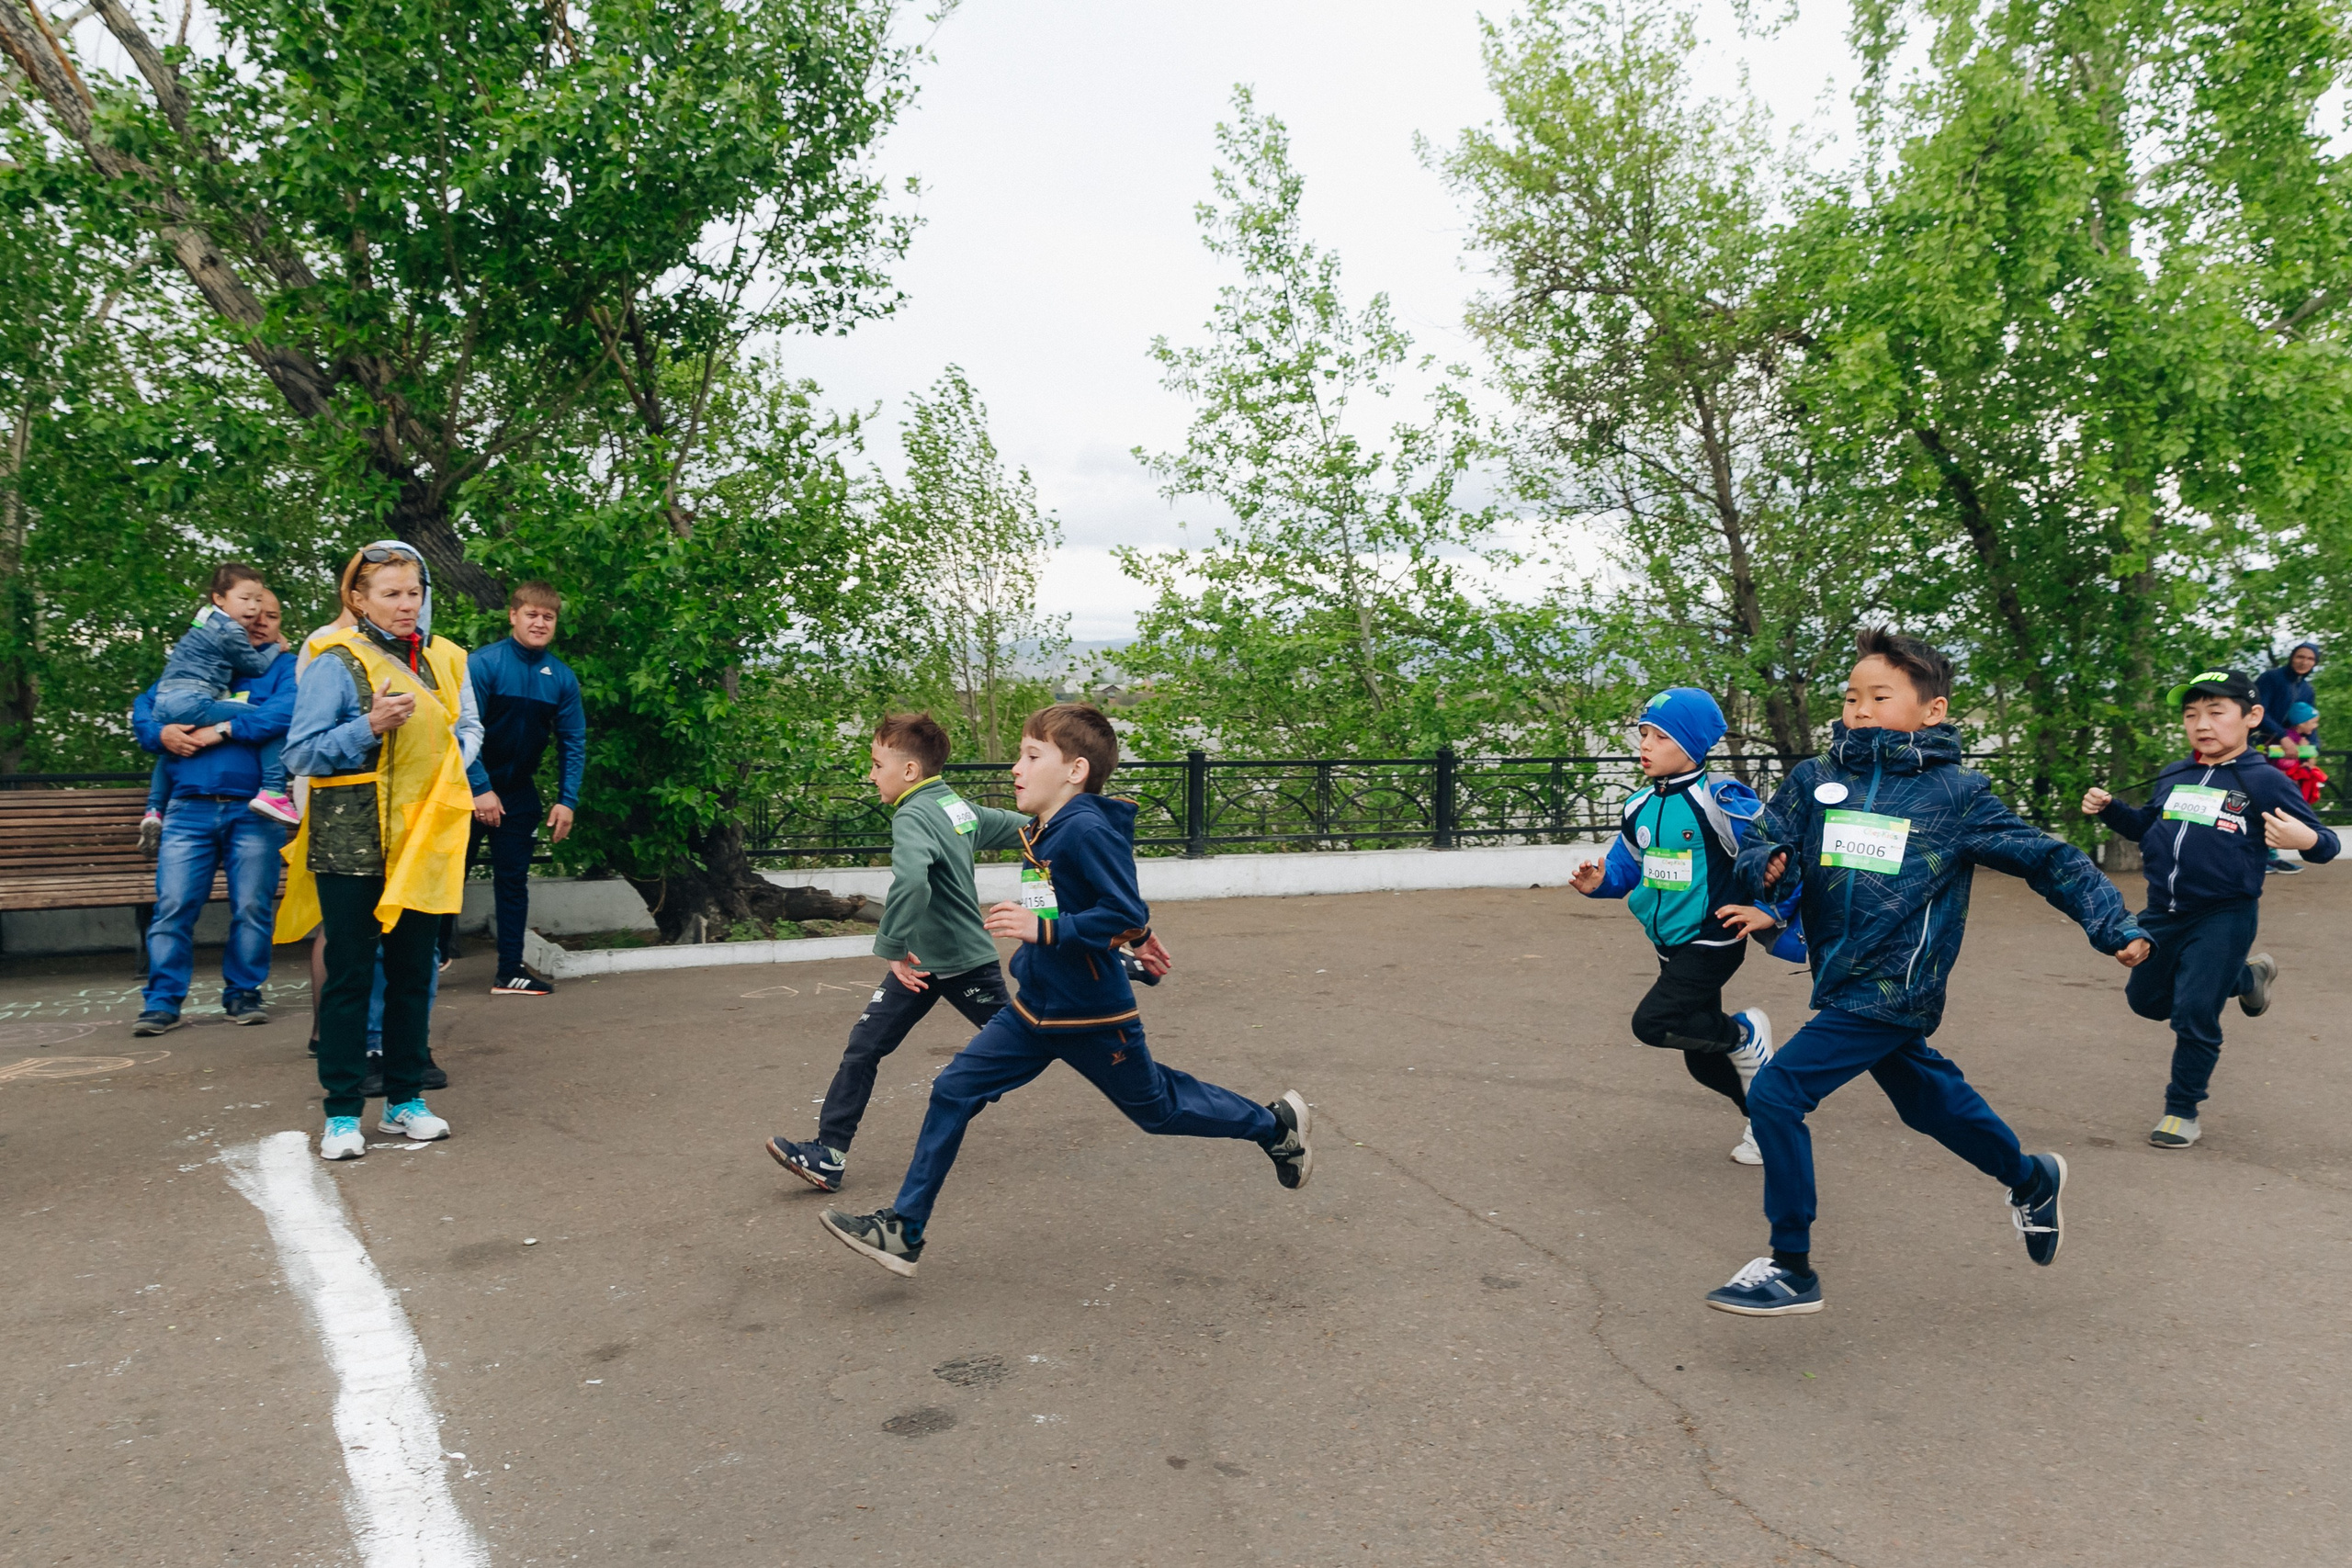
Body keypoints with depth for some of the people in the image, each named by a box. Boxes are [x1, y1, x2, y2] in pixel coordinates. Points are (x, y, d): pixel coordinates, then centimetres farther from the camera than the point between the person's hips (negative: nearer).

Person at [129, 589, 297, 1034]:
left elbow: (286, 710, -11)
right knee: (172, 907, -3)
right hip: (190, 808, 2)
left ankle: (243, 994, 14)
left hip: (254, 813, -2)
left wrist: (221, 730, -15)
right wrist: (160, 733, -3)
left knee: (252, 908, 0)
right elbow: (143, 707, 19)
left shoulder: (285, 668, 10)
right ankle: (162, 1002, 4)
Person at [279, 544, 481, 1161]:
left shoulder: (443, 660, 10)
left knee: (414, 971, 11)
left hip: (424, 838, 5)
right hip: (351, 840, -5)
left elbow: (467, 728, 23)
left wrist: (456, 755, 4)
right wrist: (370, 727, -21)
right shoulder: (336, 663, -7)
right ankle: (342, 1114, 9)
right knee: (350, 974, 0)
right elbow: (300, 752, -9)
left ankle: (405, 1100, 23)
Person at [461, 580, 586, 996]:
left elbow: (573, 742, 1)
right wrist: (480, 789, -19)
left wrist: (567, 801, -5)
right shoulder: (484, 664, -14)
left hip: (519, 793, 4)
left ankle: (510, 971, 13)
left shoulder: (561, 677, -2)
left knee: (513, 880, 7)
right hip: (471, 789, -4)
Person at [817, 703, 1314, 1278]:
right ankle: (903, 1231, 7)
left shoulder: (1088, 831, -22)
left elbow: (1126, 912, -26)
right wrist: (1137, 937, 29)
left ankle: (1277, 1126, 34)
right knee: (953, 1090, 0)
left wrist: (1043, 928, -30)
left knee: (1158, 1108, 11)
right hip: (1034, 1011, 8)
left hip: (1092, 1016, -8)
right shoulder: (1044, 833, 5)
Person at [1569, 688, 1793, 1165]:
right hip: (1670, 947, 7)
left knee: (1652, 1023, -20)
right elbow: (1624, 866, 13)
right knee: (1702, 1060, 14)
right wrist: (1599, 882, -7)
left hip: (1713, 943, -7)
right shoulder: (1641, 807, 3)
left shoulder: (1719, 802, -19)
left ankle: (1743, 1033, 4)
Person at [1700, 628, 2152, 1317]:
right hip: (1845, 982, 6)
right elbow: (1762, 842, 1)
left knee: (1776, 1092, -15)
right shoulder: (1815, 780, 2)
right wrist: (1762, 870, -22)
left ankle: (1792, 1269, -1)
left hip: (1894, 988, -6)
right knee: (1926, 1096, 24)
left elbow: (2046, 859, -1)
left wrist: (2115, 926, -5)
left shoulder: (1955, 795, -7)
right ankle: (2031, 1179, 53)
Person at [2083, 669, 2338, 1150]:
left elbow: (2323, 841, -12)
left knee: (2194, 1014, -4)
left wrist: (2307, 840, -35)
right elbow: (2147, 827, 20)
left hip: (2223, 919, -6)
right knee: (2145, 998, 20)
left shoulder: (2264, 781, -13)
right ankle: (2246, 977, 41)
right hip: (2162, 914, 6)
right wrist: (2108, 808, 4)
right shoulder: (2172, 778, 3)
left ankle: (2181, 1111, 16)